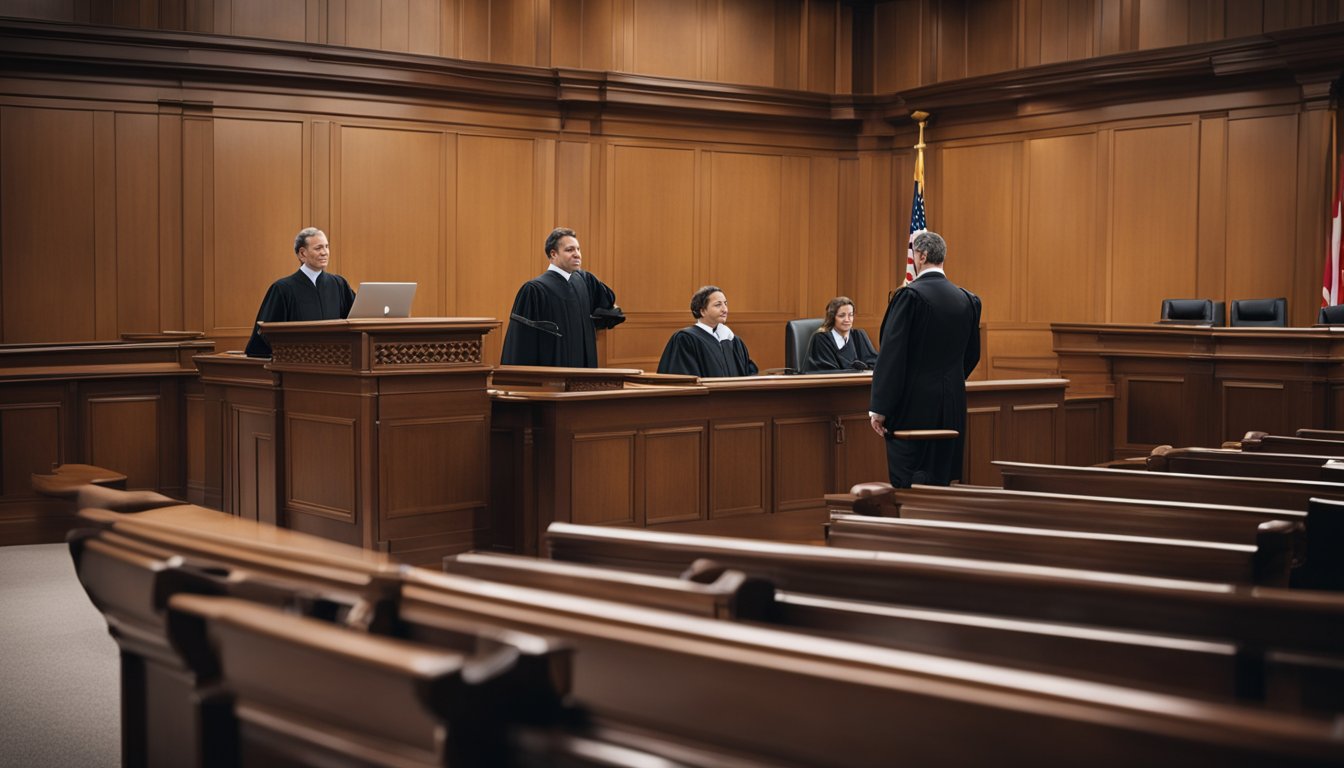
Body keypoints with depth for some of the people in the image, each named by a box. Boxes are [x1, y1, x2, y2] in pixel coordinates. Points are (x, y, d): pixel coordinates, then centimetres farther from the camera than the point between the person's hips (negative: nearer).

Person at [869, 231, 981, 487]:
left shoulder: (910, 295, -12)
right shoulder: (968, 299, 7)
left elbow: (891, 353, -15)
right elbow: (972, 354, 15)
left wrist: (878, 408, -13)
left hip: (913, 406, -6)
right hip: (952, 406, 6)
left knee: (907, 484, -4)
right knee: (940, 481, 12)